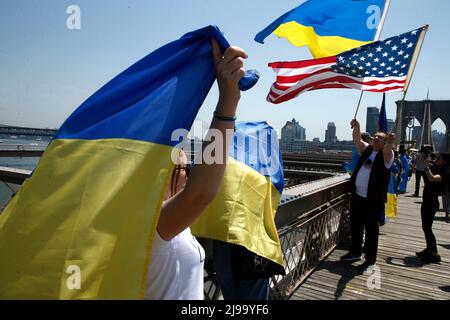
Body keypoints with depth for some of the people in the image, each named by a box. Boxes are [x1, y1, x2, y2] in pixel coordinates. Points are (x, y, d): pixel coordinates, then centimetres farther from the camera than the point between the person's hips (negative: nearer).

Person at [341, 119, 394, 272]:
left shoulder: (386, 155, -6)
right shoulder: (367, 149, 11)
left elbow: (387, 150, -28)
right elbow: (357, 140, 2)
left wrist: (390, 142, -50)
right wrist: (356, 127, -15)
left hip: (374, 199, -6)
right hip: (357, 196, 6)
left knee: (371, 229, 2)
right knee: (355, 225, 16)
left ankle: (371, 259, 14)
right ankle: (355, 252, 32)